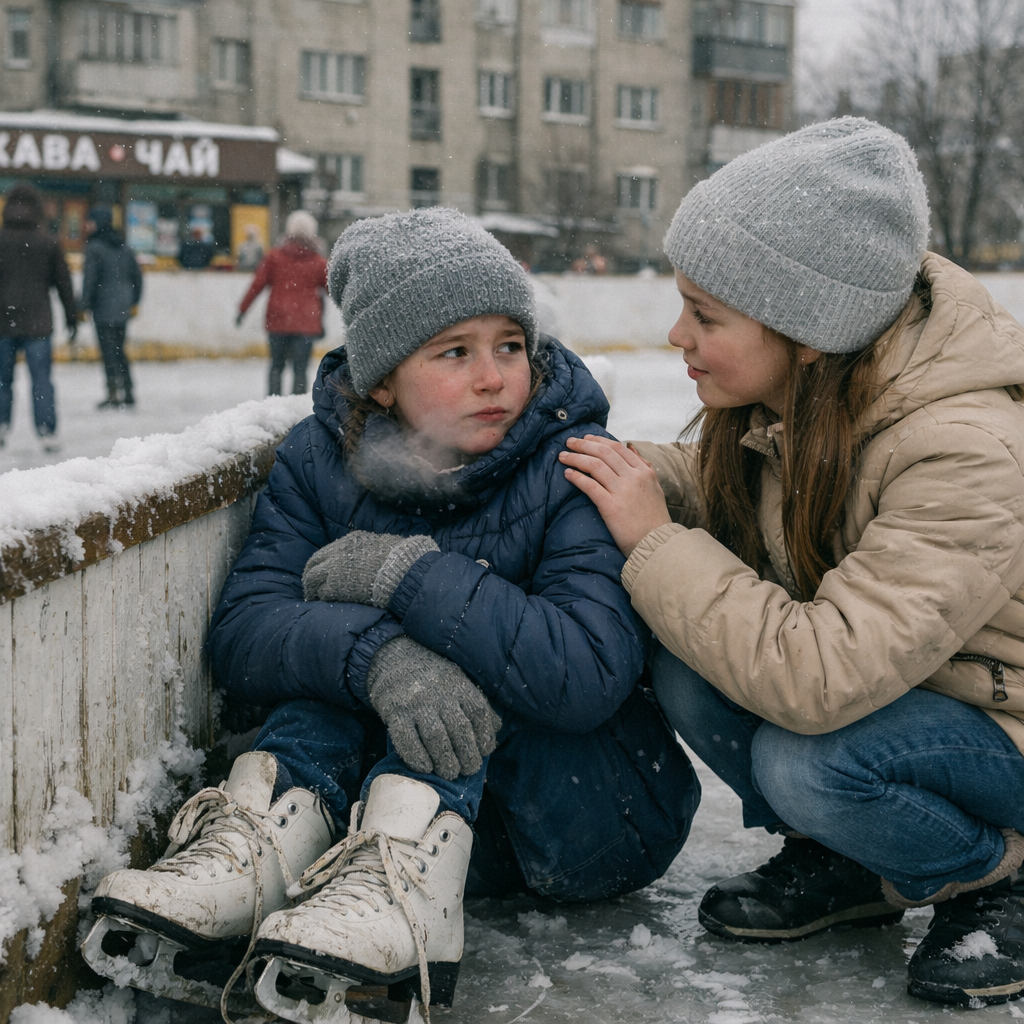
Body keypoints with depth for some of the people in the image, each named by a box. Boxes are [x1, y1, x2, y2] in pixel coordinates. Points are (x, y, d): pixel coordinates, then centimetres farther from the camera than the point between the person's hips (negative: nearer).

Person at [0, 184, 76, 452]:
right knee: (41, 379, 1)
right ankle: (47, 432, -4)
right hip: (38, 323, 0)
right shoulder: (49, 243, 3)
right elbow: (64, 285, 6)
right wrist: (71, 321, 13)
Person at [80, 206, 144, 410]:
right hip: (123, 309, 7)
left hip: (104, 307, -7)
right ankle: (128, 391, 16)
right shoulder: (124, 248, 13)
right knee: (118, 350, 16)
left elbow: (90, 278, -14)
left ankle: (115, 393, -6)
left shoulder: (94, 247, -9)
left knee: (109, 351, -4)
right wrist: (134, 301, 23)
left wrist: (84, 305, -10)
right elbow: (137, 276, 17)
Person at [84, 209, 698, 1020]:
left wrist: (404, 574, -28)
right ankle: (267, 842, -33)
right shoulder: (323, 459, -3)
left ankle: (397, 886, -36)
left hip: (603, 817, -3)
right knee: (359, 636, -17)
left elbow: (586, 676, -30)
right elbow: (242, 634, -17)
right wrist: (378, 656, -37)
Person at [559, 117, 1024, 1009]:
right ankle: (847, 864, 7)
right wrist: (641, 473, -11)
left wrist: (655, 541, -31)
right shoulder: (799, 396, -12)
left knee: (806, 762, -32)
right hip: (878, 673, 7)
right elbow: (733, 491, 10)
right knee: (689, 665, -18)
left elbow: (817, 679, -40)